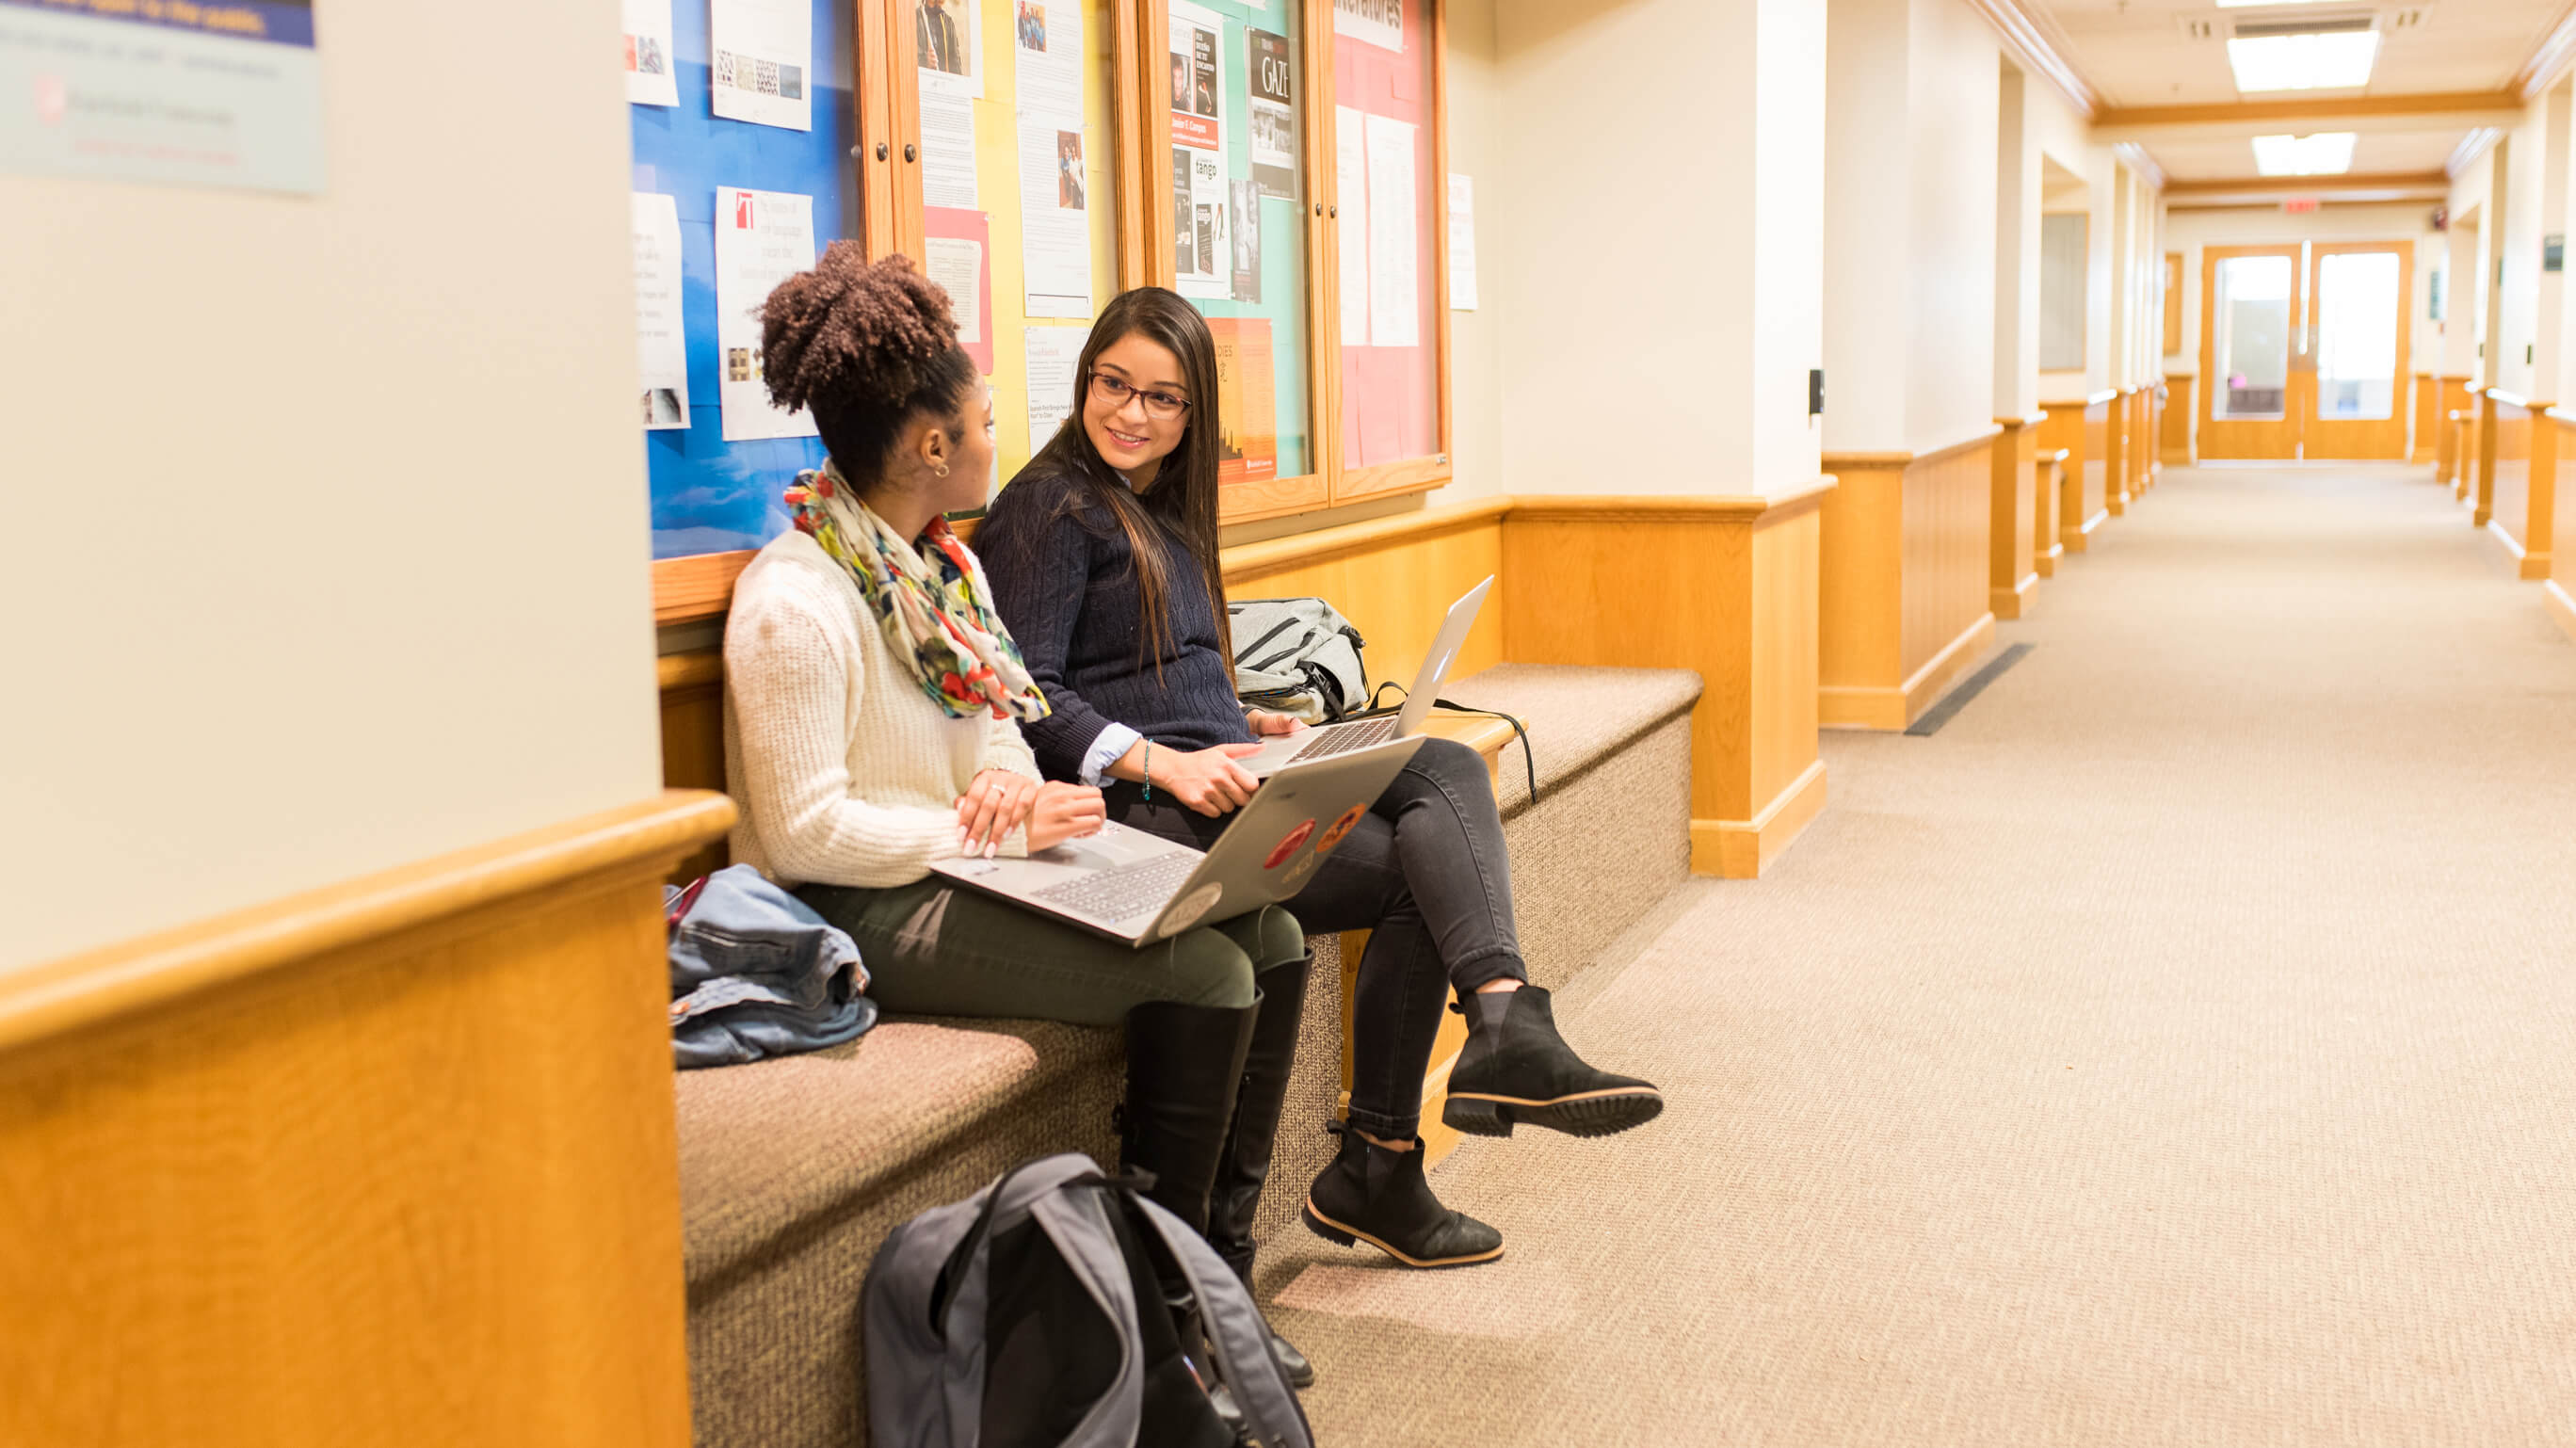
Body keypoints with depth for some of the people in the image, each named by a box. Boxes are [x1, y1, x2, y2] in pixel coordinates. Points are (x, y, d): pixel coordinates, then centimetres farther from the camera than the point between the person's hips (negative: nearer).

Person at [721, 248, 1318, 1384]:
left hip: (960, 867, 9)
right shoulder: (793, 603, -18)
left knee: (1270, 936, -3)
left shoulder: (947, 562, 11)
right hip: (868, 913, -9)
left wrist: (1015, 782, -7)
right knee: (1203, 973, -22)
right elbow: (805, 834, -21)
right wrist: (998, 832, -18)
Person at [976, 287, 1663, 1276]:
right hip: (1135, 809, -8)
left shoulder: (1167, 509, 24)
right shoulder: (1051, 507, -3)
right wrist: (1162, 763, -22)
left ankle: (1504, 1026, -30)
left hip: (1214, 780, 8)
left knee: (1447, 768, -18)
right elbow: (1026, 697, -12)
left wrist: (1251, 725, 9)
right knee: (1419, 870, -23)